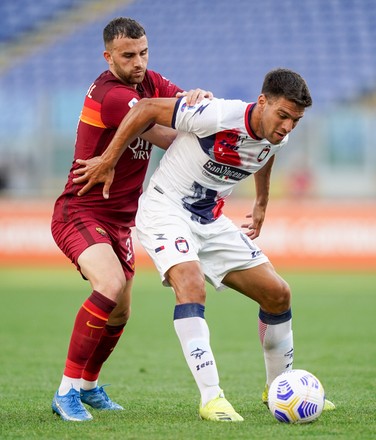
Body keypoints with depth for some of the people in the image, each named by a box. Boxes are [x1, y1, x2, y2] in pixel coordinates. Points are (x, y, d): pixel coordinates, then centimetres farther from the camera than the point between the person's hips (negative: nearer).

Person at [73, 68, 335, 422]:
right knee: (191, 287, -33)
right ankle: (211, 398, -32)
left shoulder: (277, 137, -4)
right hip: (165, 210, -8)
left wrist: (261, 205, 36)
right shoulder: (219, 116, -27)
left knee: (278, 294, 4)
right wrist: (108, 161, -13)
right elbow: (147, 108, -20)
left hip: (211, 220, 8)